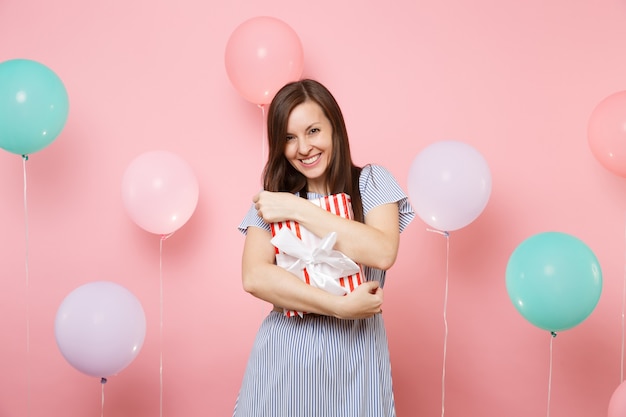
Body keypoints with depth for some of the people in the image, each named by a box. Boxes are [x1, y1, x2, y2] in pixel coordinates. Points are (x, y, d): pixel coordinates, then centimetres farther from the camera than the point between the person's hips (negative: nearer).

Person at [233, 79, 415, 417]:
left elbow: (382, 253, -17)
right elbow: (254, 277, -10)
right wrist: (339, 306, -20)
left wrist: (298, 209, -15)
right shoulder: (272, 197, 4)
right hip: (284, 354, 1)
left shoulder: (370, 182, 1)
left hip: (354, 352, -1)